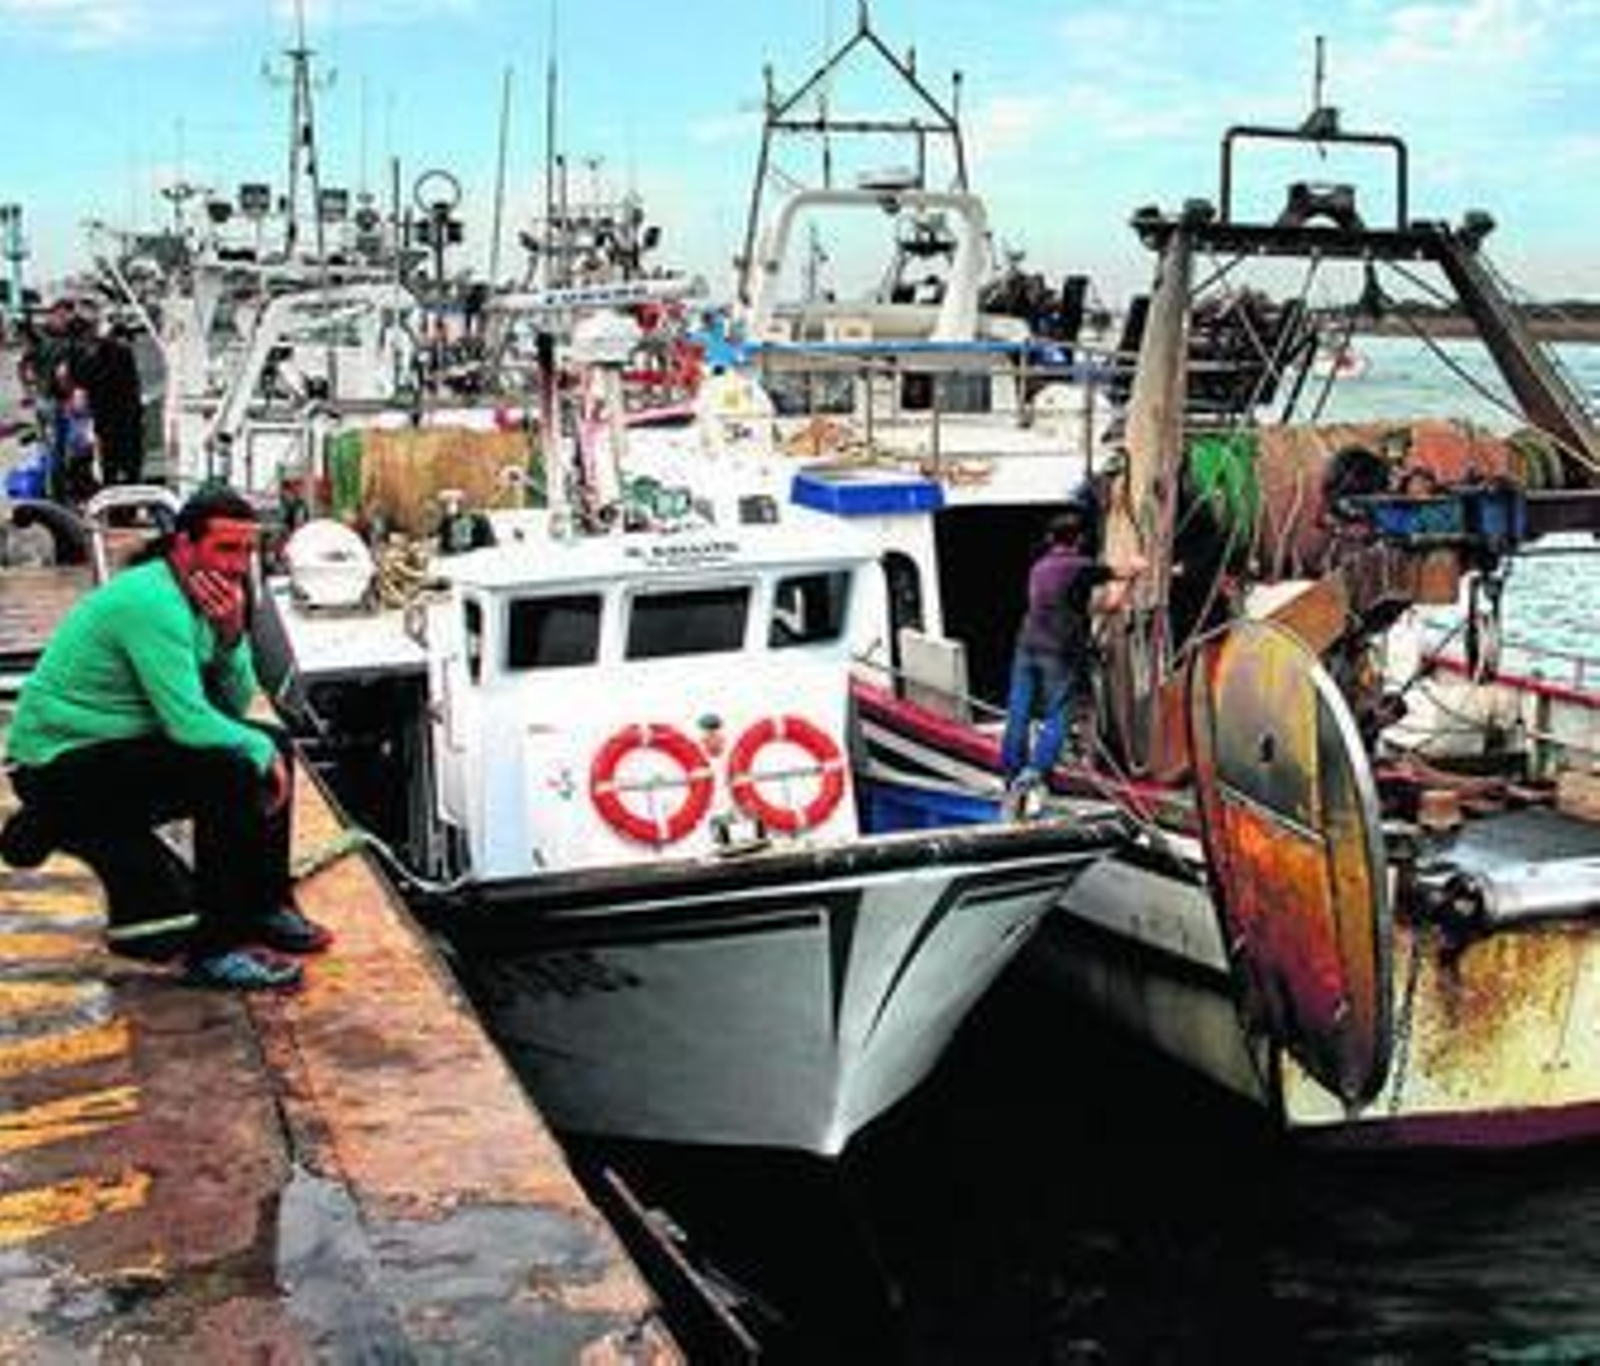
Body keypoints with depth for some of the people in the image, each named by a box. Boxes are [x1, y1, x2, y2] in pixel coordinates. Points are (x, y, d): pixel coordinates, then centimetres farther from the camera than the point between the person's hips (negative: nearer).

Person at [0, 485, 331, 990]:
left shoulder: (199, 594, 7)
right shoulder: (153, 602, -23)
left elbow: (234, 706, 5)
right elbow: (189, 722, -29)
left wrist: (231, 634, -11)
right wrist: (261, 753, -14)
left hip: (119, 744, 10)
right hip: (60, 766, -10)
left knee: (271, 745, 9)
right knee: (232, 771, -27)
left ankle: (265, 908, 19)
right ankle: (216, 949, -17)